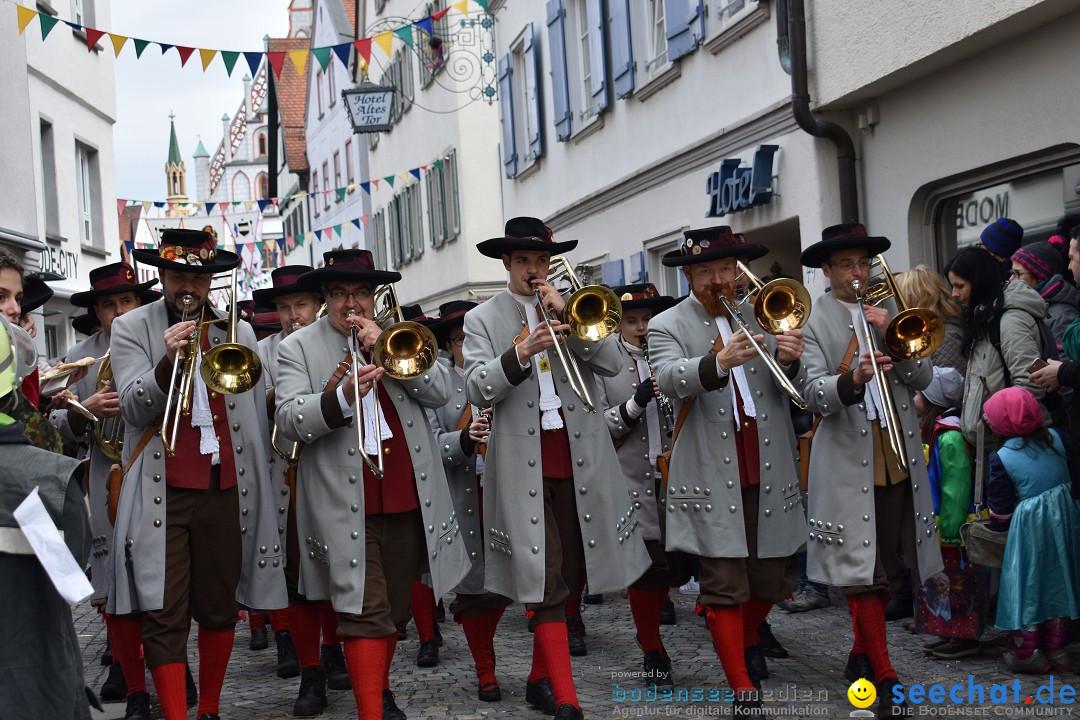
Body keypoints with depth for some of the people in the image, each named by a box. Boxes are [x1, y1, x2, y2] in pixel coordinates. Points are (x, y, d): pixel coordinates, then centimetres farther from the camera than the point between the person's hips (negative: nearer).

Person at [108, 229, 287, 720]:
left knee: (220, 610, 10)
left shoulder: (238, 332, 12)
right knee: (164, 614, -7)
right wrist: (167, 362, -24)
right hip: (162, 492, -3)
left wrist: (258, 486, 18)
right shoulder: (131, 328, 4)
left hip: (224, 489, 3)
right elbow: (133, 408, -7)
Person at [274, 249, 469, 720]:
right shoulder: (298, 348, 3)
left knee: (395, 610, 15)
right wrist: (343, 396, -27)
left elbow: (440, 393, -1)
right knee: (364, 612, -9)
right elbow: (289, 421, -9)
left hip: (408, 500, 3)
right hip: (346, 506, -3)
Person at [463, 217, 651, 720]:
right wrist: (521, 351, -22)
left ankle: (540, 679, 27)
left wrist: (566, 315, -12)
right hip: (522, 467, -3)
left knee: (563, 576, 10)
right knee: (544, 583, -6)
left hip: (580, 462, 3)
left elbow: (611, 363, -1)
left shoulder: (575, 309, 12)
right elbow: (477, 391, -6)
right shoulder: (483, 320, 6)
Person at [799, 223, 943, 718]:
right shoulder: (813, 320, -3)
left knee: (886, 569, 13)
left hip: (899, 460, 5)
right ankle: (885, 679, -2)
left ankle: (861, 655, 29)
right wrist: (852, 379, -33)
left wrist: (891, 337, -11)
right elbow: (815, 394, -14)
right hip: (849, 463, -5)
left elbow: (922, 378, 4)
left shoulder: (888, 313, 13)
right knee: (862, 570, -6)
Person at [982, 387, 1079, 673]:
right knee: (1057, 581, 15)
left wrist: (997, 526, 11)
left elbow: (1000, 510, -7)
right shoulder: (1054, 437, 0)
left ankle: (1026, 652, 12)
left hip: (1029, 526, -5)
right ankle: (1056, 649, 22)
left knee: (1027, 586, 7)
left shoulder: (1002, 458, -13)